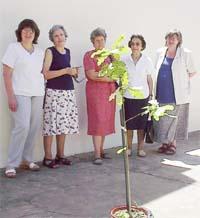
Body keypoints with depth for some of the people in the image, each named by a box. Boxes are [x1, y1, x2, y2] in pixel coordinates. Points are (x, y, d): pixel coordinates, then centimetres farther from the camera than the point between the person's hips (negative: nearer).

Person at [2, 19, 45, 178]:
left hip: (38, 93, 5)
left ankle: (28, 159, 17)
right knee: (22, 126, -15)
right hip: (20, 93, -5)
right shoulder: (13, 48, 0)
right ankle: (12, 165, -6)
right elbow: (7, 74, -5)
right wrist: (11, 96, -13)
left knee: (34, 127, 2)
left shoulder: (40, 51, 14)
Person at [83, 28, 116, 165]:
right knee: (97, 121, -9)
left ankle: (101, 150, 17)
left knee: (106, 121, 7)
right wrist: (109, 78, -7)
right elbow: (91, 75, -13)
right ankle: (97, 155, -7)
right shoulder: (89, 55, -2)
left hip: (109, 91, 6)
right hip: (96, 91, -6)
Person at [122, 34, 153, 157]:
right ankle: (129, 147, 19)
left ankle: (141, 148, 18)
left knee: (142, 123, 6)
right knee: (129, 123, 4)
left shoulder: (147, 61, 0)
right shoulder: (124, 60, -1)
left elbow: (149, 79, 5)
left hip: (143, 96, 0)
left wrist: (151, 94, 3)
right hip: (128, 96, 0)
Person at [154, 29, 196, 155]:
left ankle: (173, 143, 15)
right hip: (162, 93, 4)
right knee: (162, 119, 7)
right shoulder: (160, 53, 9)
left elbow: (192, 72, 2)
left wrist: (182, 79, -5)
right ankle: (164, 143, 21)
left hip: (176, 94, -4)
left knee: (174, 119, 3)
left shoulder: (185, 54, -4)